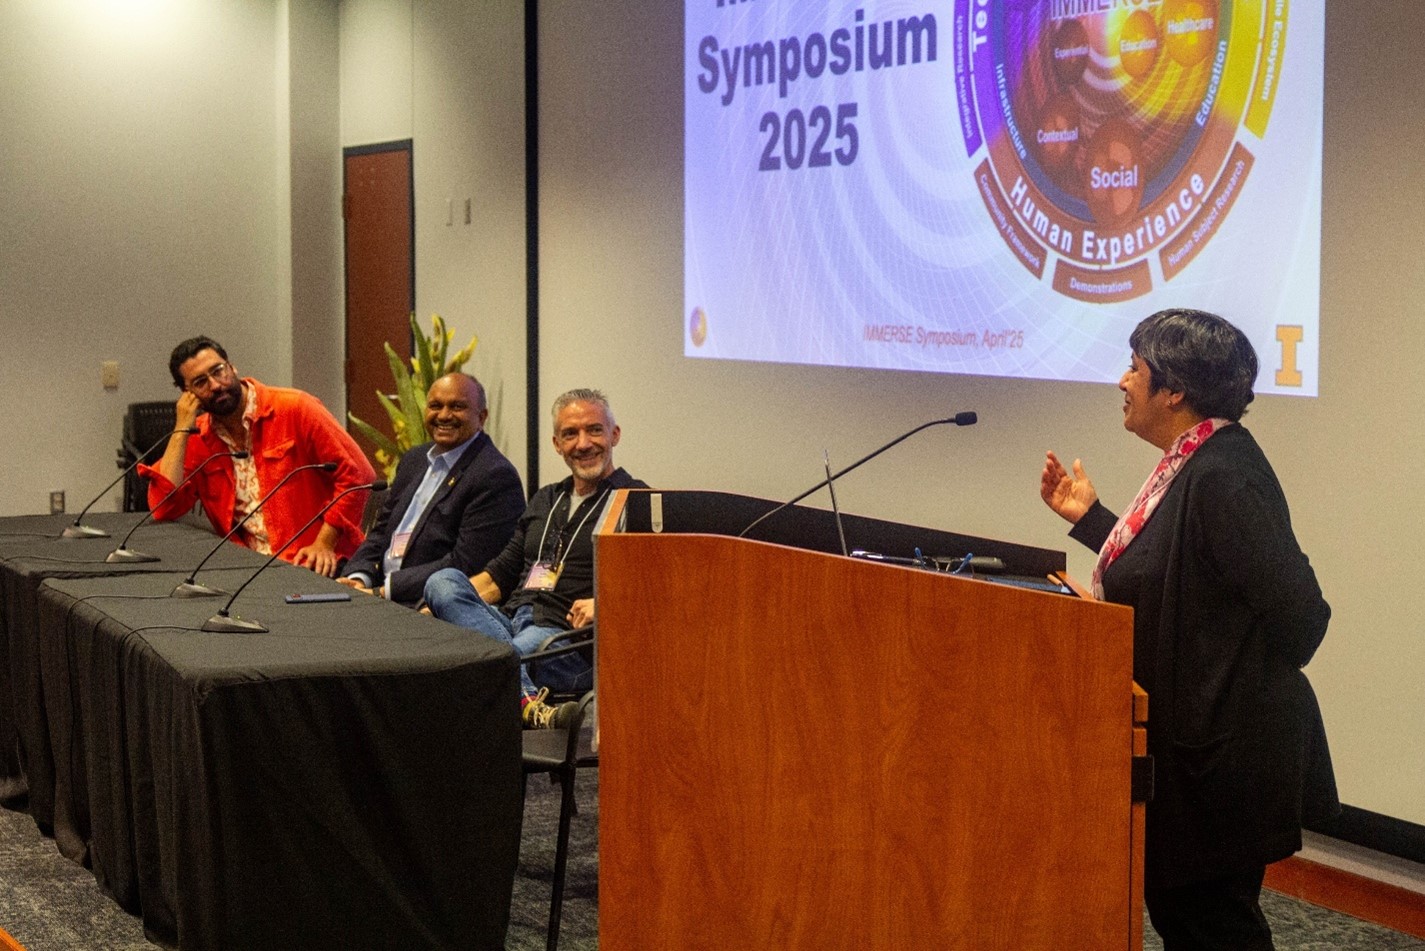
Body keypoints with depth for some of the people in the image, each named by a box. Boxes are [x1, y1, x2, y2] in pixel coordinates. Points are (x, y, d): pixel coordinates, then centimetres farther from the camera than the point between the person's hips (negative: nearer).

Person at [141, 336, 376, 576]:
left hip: (312, 564, -5)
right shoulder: (197, 438, 9)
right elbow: (163, 509, -2)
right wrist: (182, 428, -2)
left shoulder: (295, 409, -5)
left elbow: (356, 475, -7)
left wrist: (324, 544, -15)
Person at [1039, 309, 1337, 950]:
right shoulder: (1193, 464, 8)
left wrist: (1244, 692, -12)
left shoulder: (1223, 477, -23)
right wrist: (1088, 517, 19)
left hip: (1222, 754, -10)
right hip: (1199, 741, 10)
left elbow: (1298, 610, -25)